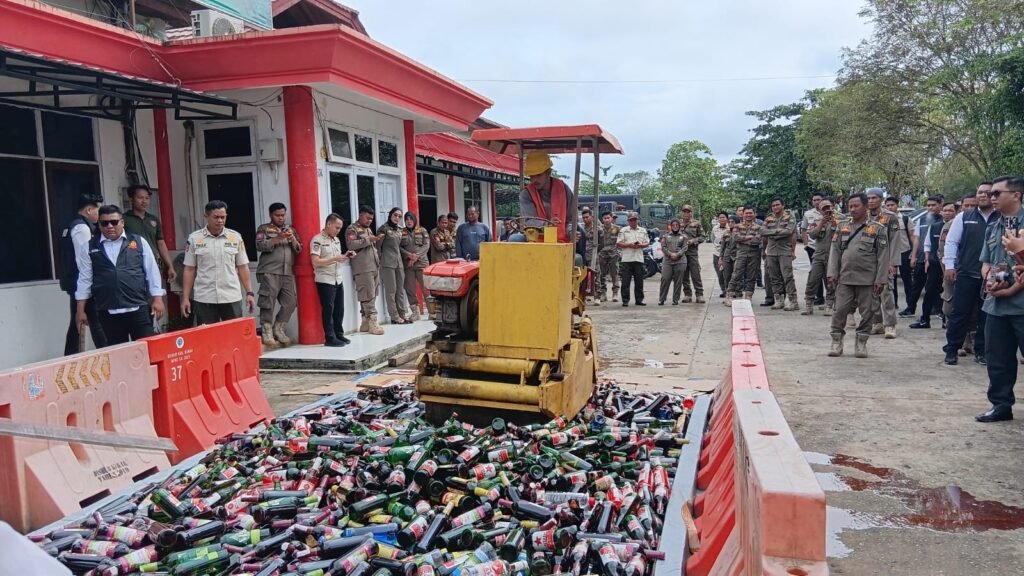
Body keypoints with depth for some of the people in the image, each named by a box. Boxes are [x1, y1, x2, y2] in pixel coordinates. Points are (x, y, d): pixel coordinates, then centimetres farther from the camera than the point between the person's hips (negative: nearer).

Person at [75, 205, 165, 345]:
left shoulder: (139, 242, 5)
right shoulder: (90, 247, 7)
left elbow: (152, 272, 5)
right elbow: (84, 279, 9)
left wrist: (157, 299, 0)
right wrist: (81, 310, 7)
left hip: (138, 308, -1)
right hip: (108, 312, 1)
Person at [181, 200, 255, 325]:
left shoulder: (235, 237, 4)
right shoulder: (194, 238, 1)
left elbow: (243, 267, 7)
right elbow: (189, 270, 4)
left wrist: (249, 293, 1)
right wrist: (185, 297, 0)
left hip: (231, 297, 1)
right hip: (204, 299, -1)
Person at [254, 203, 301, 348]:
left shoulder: (291, 229, 19)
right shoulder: (264, 229, 7)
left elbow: (299, 250, 12)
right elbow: (260, 246, -8)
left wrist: (292, 238, -6)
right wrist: (278, 238, -17)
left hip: (288, 273, 4)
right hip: (270, 272, -4)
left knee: (290, 303, 1)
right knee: (268, 303, -5)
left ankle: (279, 330, 18)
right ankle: (267, 334, 2)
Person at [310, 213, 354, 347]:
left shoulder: (337, 239, 14)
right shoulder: (317, 240, -11)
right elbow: (315, 262, -19)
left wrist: (345, 256, 3)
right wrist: (335, 258, -21)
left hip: (338, 280, 8)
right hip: (325, 280, -8)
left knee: (339, 309, 11)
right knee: (328, 309, -3)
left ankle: (339, 334, 21)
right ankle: (330, 338, 3)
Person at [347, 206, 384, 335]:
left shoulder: (368, 229, 25)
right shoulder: (352, 229, -2)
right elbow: (351, 245, -17)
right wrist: (368, 240, -17)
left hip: (374, 267, 9)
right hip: (363, 269, -9)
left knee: (371, 296, 7)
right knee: (368, 296, -11)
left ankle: (366, 323, 12)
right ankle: (372, 323, -11)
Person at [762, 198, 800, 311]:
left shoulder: (790, 217, 2)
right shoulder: (768, 219, 14)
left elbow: (789, 231, -13)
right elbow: (762, 232, 1)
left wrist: (772, 234, -8)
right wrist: (776, 231, -12)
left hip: (785, 251, -5)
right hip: (771, 251, 5)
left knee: (787, 276, -10)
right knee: (774, 277, 7)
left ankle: (793, 301, -8)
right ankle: (779, 301, 15)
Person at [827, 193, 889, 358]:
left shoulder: (878, 229, 0)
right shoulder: (843, 226, 9)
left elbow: (883, 256, -3)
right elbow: (835, 251, 8)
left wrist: (880, 280, -8)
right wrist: (832, 273, -1)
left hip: (867, 280, -2)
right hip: (845, 278, 2)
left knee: (866, 312, 5)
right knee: (840, 310, 2)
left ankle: (861, 344, 17)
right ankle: (836, 343, 11)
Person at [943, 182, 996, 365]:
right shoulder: (964, 217, 5)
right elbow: (952, 241, 5)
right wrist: (949, 265, -3)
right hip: (966, 274, 0)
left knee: (986, 315, 8)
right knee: (960, 313, 0)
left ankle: (981, 351, 19)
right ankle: (951, 350, 8)